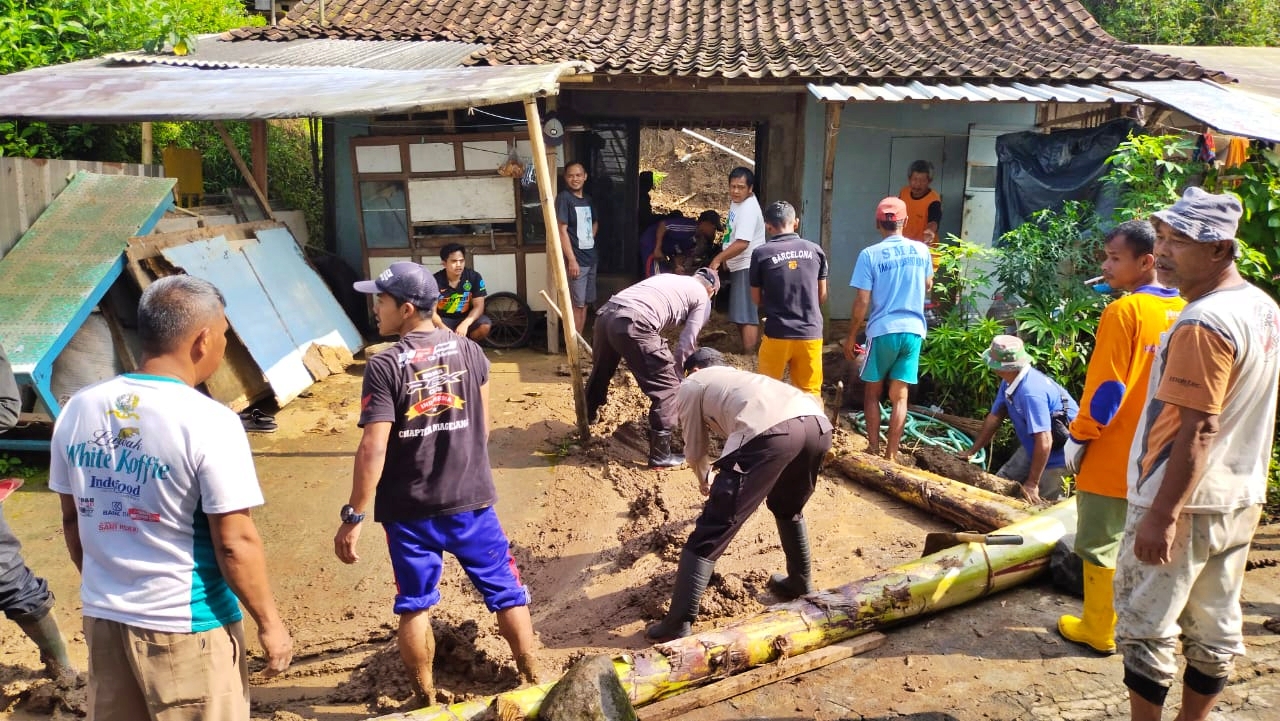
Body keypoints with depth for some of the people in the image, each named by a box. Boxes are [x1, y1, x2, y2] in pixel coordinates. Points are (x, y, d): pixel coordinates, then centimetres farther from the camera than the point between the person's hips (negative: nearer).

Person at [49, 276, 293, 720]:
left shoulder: (79, 410, -1)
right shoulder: (208, 422, -21)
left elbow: (73, 521, 9)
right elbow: (235, 543, -19)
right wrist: (269, 624, -7)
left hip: (103, 618, 6)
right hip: (186, 628, -6)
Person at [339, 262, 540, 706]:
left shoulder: (385, 367, -15)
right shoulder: (469, 350, -1)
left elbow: (373, 449, -19)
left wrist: (353, 516, -14)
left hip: (409, 509, -3)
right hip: (471, 498, 3)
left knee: (415, 606, 14)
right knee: (506, 592, 14)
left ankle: (425, 700, 26)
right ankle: (532, 682, 23)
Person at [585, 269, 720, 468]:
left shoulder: (669, 278, 35)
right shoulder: (703, 298, 16)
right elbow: (686, 344, 10)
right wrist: (674, 370, 25)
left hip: (605, 313, 8)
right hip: (633, 325, -8)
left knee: (600, 372, 32)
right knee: (667, 387, 5)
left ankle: (589, 416, 57)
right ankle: (660, 455, 8)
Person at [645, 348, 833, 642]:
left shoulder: (691, 384, 27)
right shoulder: (741, 376, 44)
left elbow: (695, 450, 32)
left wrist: (705, 480, 53)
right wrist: (723, 471, 71)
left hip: (770, 433, -7)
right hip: (818, 424, 7)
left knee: (712, 529, 3)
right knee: (789, 509, 36)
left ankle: (677, 624, 4)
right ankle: (801, 584, 48)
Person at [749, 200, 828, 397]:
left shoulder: (761, 253, -7)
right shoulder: (815, 250, 1)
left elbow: (756, 299, 4)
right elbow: (822, 296, 10)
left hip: (777, 334, -2)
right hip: (811, 333, 2)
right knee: (811, 392, 12)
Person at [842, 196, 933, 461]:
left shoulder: (870, 254, -9)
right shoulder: (921, 250, 3)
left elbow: (862, 302, -10)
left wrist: (851, 336, 0)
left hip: (882, 331, -3)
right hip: (913, 330, 3)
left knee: (872, 392, 13)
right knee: (899, 397, 6)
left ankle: (873, 450, 13)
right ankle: (890, 456, 8)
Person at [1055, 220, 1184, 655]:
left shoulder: (1124, 311, -17)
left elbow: (1106, 387, -18)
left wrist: (1078, 437, -9)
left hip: (1115, 453, -7)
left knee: (1099, 542, 5)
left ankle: (1098, 630, 14)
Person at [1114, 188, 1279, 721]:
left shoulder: (1203, 324, -22)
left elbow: (1197, 431, -25)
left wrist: (1162, 515, -22)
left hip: (1183, 502, -9)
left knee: (1147, 628, 4)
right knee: (1215, 628, 17)